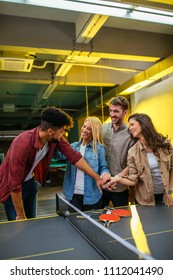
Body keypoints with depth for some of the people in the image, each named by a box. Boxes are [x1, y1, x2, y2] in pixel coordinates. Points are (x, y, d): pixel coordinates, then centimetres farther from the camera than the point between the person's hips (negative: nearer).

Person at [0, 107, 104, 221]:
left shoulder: (56, 138, -17)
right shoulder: (23, 143, -34)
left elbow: (75, 156, -11)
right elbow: (14, 183, -29)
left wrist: (97, 178, -12)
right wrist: (20, 215, -19)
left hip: (31, 182, 6)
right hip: (13, 188, -5)